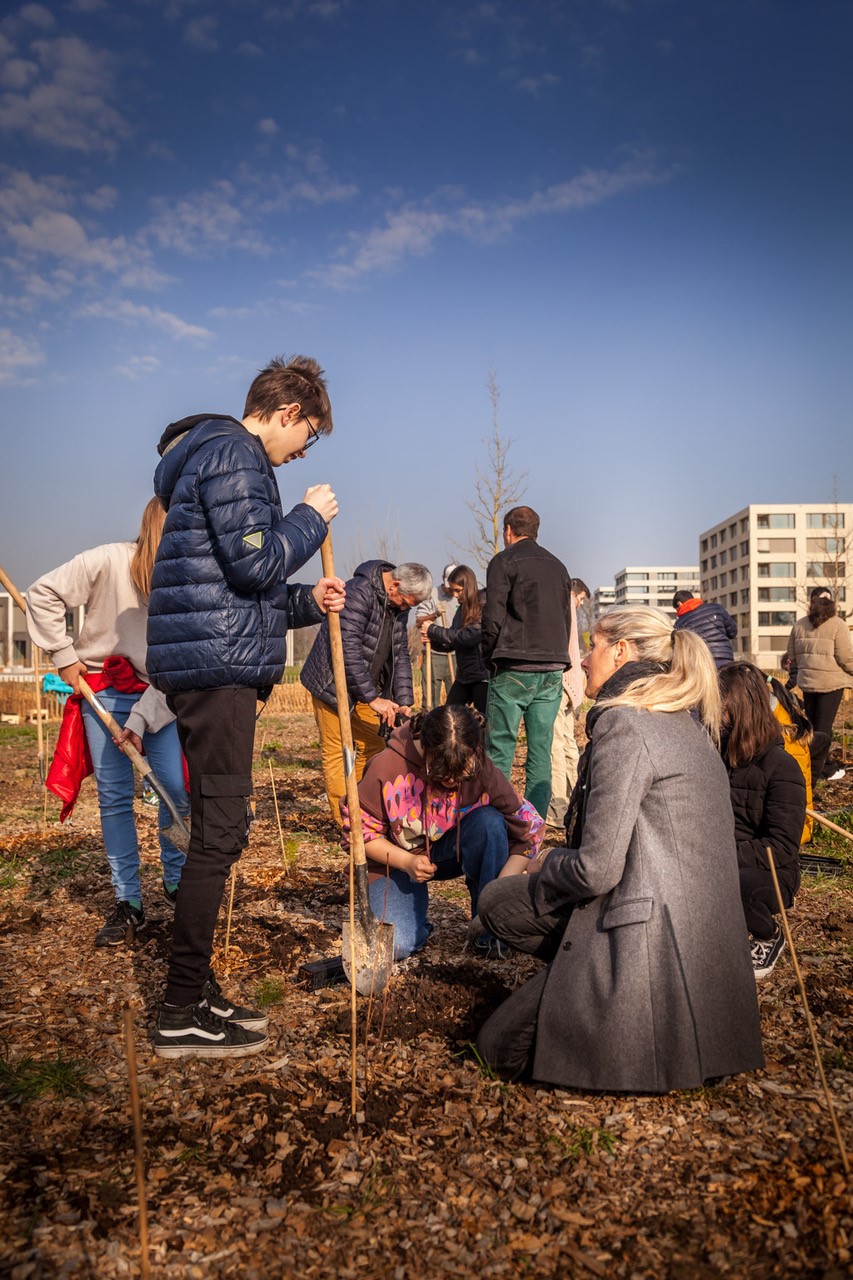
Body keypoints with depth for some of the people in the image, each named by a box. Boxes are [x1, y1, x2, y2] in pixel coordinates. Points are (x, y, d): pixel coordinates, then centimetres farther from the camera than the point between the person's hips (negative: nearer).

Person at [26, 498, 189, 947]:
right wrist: (63, 655, -6)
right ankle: (128, 903, 13)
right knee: (114, 798, 2)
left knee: (177, 788, -7)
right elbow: (43, 595, -8)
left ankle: (176, 882, 18)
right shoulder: (109, 562, -17)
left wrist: (141, 720, -18)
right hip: (102, 692, -1)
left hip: (160, 695, 1)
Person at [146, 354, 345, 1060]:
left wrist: (307, 602, 17)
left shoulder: (222, 453, 25)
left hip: (213, 669, 11)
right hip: (217, 668, -11)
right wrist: (311, 517, -4)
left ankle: (196, 990, 23)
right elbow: (255, 562, -19)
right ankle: (182, 1014, 2)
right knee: (220, 832, -6)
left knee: (218, 831, 13)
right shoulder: (234, 453, -8)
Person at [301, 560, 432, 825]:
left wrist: (404, 701, -1)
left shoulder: (398, 606, 3)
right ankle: (347, 825, -3)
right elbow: (348, 650, -29)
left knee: (373, 749, 8)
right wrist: (373, 698, -28)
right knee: (336, 754, -5)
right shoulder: (358, 593, -23)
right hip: (334, 686, -8)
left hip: (366, 688, 8)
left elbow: (400, 655, 9)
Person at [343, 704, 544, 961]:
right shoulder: (388, 767, -26)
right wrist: (406, 862, -26)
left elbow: (528, 830, -18)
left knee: (490, 822, -31)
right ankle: (416, 918, 12)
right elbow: (358, 830, -14)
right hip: (398, 860, -2)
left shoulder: (484, 772, -24)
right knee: (395, 945, -26)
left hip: (452, 852, 2)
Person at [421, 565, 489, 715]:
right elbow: (451, 645, 16)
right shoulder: (462, 609, 13)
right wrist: (432, 640, -6)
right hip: (463, 675, 8)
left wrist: (433, 630, -13)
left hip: (483, 676, -8)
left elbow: (469, 637, -22)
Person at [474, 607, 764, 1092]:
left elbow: (596, 869, -21)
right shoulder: (689, 725, 12)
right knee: (498, 901, 16)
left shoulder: (623, 724, -17)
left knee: (500, 1049, 4)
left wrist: (553, 864, 1)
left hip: (650, 945, -9)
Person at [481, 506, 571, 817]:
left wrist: (490, 658, 4)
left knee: (500, 750, -2)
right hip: (553, 669, 6)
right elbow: (566, 619, 17)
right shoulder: (558, 566, 19)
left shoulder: (504, 561, 0)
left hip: (515, 668, -5)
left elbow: (493, 618, -8)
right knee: (541, 752, 6)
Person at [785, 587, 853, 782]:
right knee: (823, 727, 0)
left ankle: (825, 767, 22)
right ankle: (814, 770, 0)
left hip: (808, 682, 5)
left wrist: (793, 678, 25)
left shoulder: (799, 625, 7)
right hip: (831, 683, -5)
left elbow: (792, 656, 13)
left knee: (814, 724, 14)